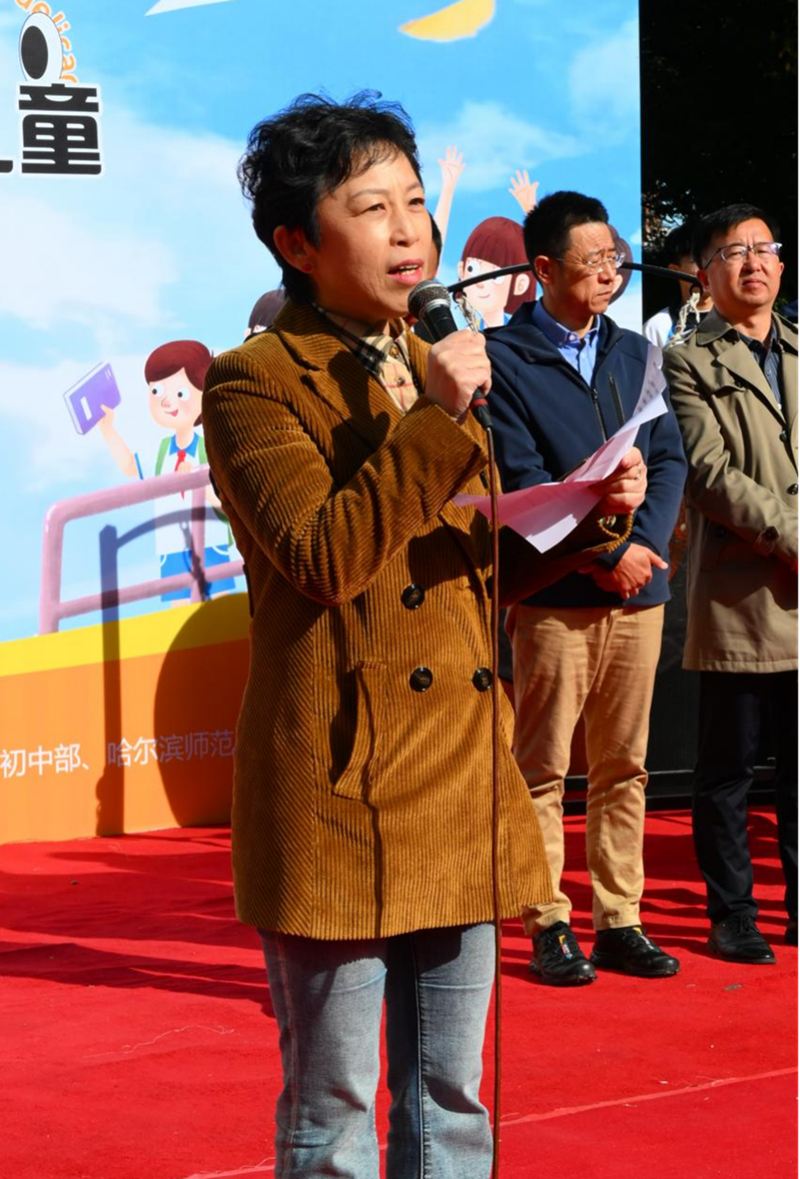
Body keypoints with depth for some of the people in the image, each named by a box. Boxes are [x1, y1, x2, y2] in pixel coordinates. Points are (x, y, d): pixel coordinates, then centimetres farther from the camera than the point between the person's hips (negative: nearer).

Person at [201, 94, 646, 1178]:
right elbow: (323, 557, -20)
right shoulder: (255, 381, -6)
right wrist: (433, 422, -22)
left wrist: (592, 518, 3)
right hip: (342, 791, -7)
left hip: (461, 782, 7)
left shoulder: (435, 368, 15)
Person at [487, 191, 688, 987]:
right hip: (554, 597, -5)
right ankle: (549, 927, 7)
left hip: (637, 592, 5)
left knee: (623, 768, 8)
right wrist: (603, 556, -13)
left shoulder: (635, 354, 14)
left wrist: (645, 545, -9)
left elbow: (670, 458, 8)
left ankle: (618, 920, 14)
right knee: (544, 769, 0)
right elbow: (520, 481, -10)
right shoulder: (504, 360, -2)